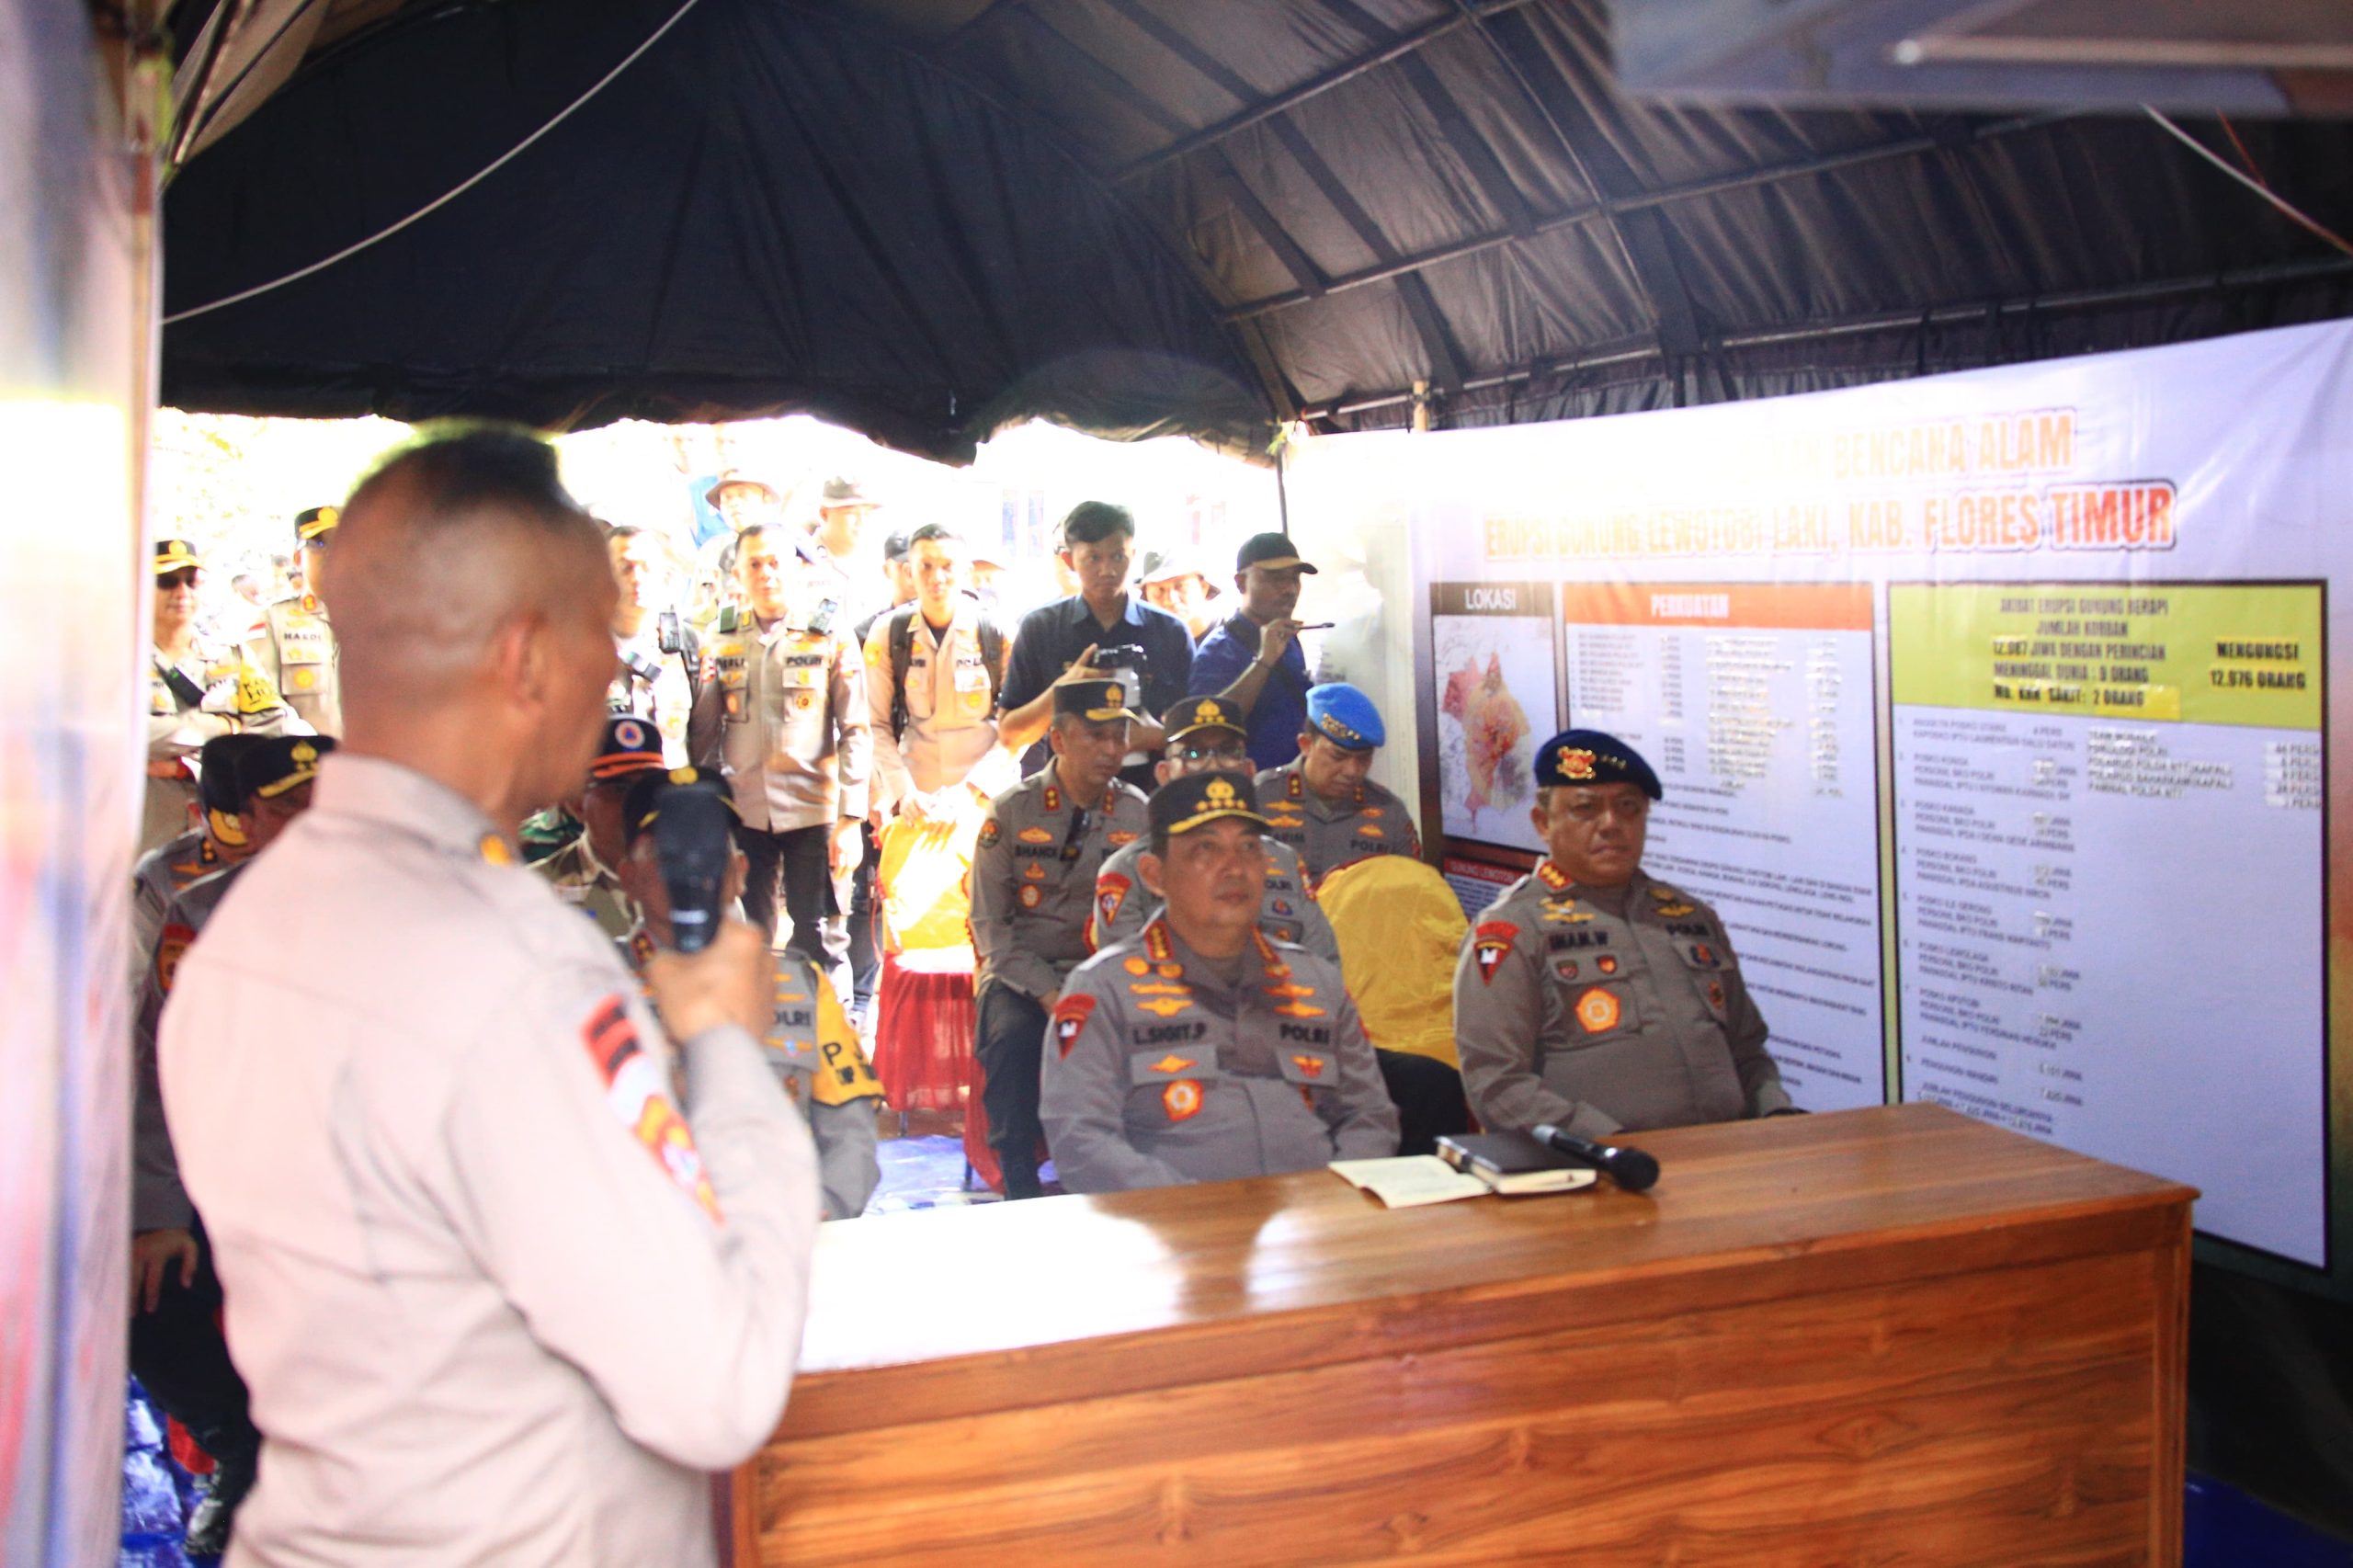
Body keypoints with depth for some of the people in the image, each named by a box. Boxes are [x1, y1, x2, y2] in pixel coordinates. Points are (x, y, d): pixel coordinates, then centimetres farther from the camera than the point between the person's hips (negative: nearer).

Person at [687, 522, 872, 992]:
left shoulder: (830, 642, 2)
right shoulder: (721, 647, 12)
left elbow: (856, 733, -1)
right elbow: (702, 737, 15)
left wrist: (851, 819, -8)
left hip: (813, 812, -3)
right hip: (743, 814, 3)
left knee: (820, 945, -2)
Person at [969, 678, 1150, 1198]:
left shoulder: (1137, 814, 5)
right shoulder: (1012, 811, 0)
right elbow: (990, 922, -3)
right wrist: (1046, 991, -15)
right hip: (1021, 970, -1)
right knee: (1012, 1034, -32)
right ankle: (1019, 1180, -17)